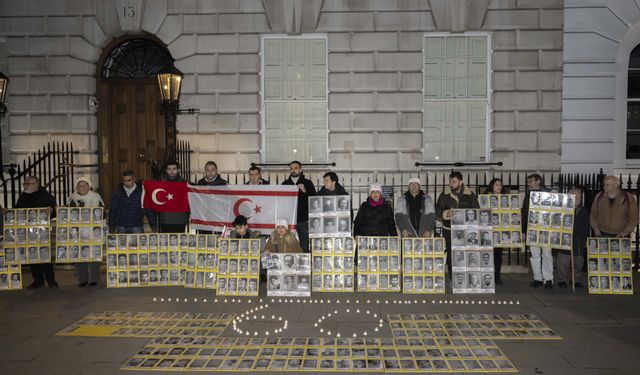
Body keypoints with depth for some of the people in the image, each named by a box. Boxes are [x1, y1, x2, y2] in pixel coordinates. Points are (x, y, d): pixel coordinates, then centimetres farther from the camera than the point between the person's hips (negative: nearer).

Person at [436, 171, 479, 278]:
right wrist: (446, 213, -18)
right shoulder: (444, 195, 5)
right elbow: (437, 211, 1)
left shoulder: (470, 195, 5)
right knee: (451, 255, 1)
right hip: (449, 230, 0)